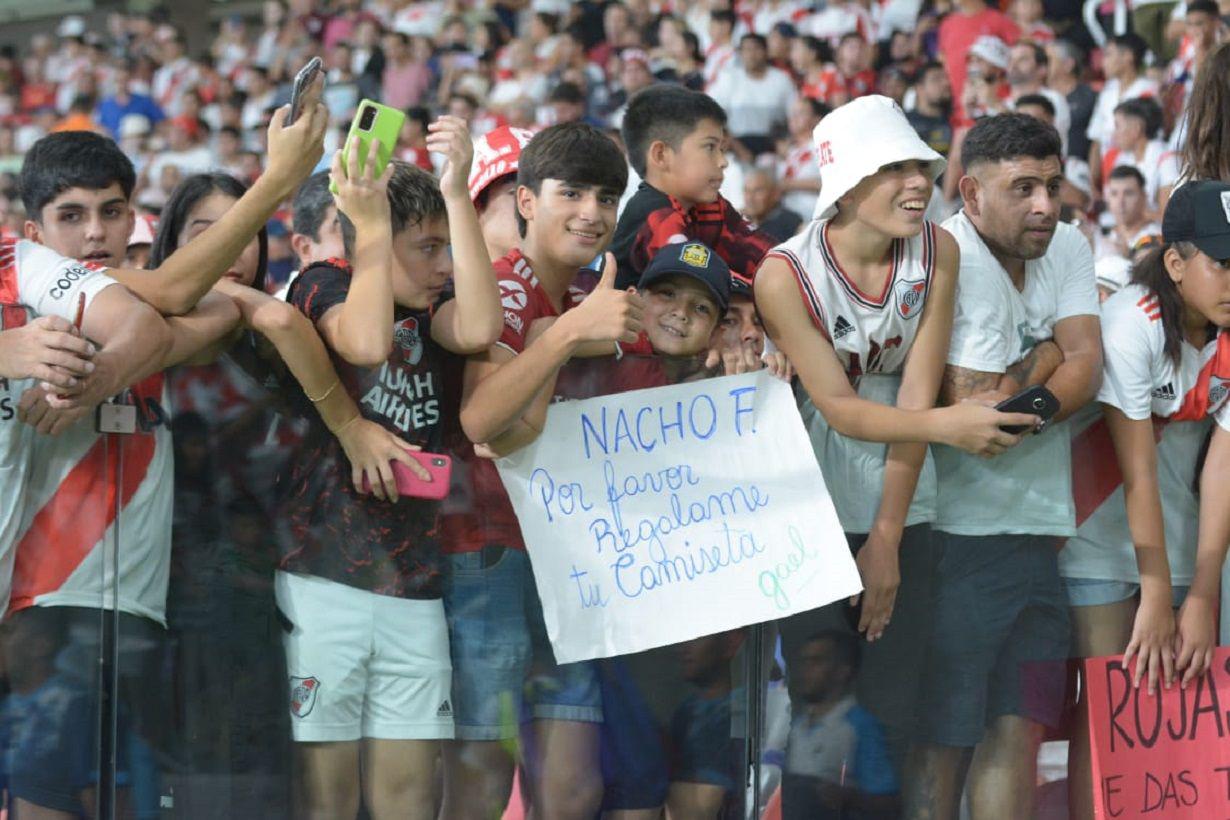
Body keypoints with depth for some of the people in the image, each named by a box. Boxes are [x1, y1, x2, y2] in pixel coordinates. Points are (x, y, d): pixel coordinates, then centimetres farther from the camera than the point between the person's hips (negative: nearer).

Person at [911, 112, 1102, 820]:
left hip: (1036, 525, 7)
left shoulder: (1068, 249, 9)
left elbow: (1086, 371, -2)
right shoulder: (951, 259, -14)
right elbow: (972, 404, -19)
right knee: (943, 736, -1)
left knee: (1021, 730, 7)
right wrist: (1053, 348, -5)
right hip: (958, 530, -7)